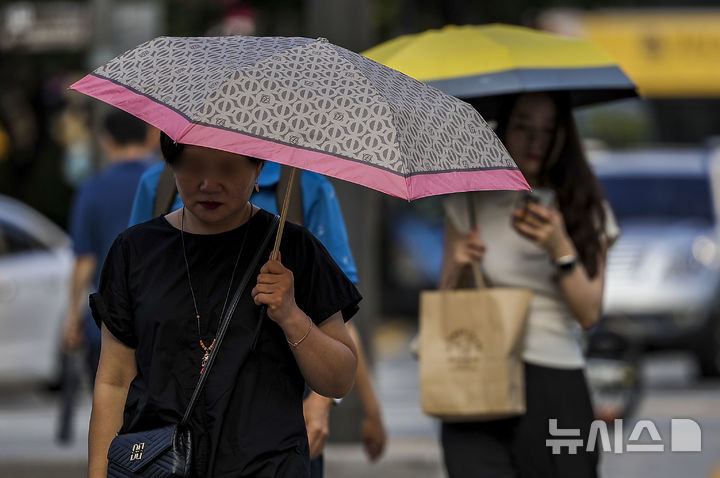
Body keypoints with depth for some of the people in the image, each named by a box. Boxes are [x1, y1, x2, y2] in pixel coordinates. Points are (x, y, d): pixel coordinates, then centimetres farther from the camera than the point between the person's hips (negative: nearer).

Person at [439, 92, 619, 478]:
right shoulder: (470, 205, 7)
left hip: (558, 389, 1)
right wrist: (461, 268, -11)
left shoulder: (588, 213, 9)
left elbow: (588, 313, 0)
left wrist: (560, 249, -13)